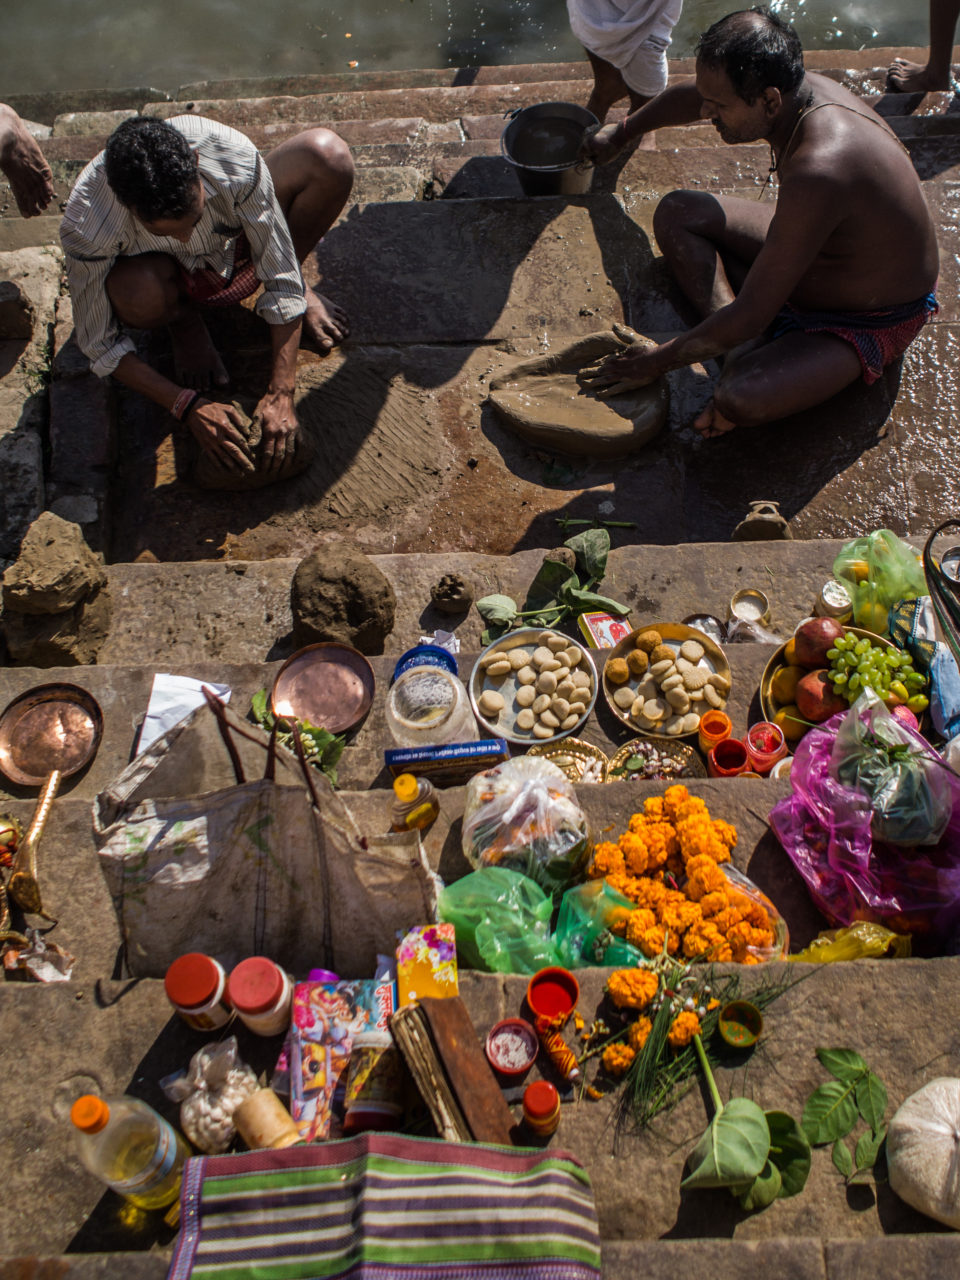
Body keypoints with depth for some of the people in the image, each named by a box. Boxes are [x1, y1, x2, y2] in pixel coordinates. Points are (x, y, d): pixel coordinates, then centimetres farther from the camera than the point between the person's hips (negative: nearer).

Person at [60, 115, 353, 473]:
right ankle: (185, 321, -1)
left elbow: (282, 280, -29)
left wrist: (280, 394, -35)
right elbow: (99, 345, -26)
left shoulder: (235, 158, -36)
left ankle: (300, 290, 3)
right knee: (135, 294, -41)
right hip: (176, 276, -1)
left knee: (328, 154, -25)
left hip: (238, 244, 1)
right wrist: (188, 405, -36)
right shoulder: (85, 227, -37)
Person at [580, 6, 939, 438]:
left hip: (869, 321, -9)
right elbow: (690, 96, 11)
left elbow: (748, 317, -35)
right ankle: (746, 351, -9)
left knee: (739, 400, -38)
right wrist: (621, 132, 25)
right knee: (676, 213, 2)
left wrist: (658, 361, -24)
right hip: (812, 259, 9)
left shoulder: (817, 173, -40)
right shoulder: (796, 90, -13)